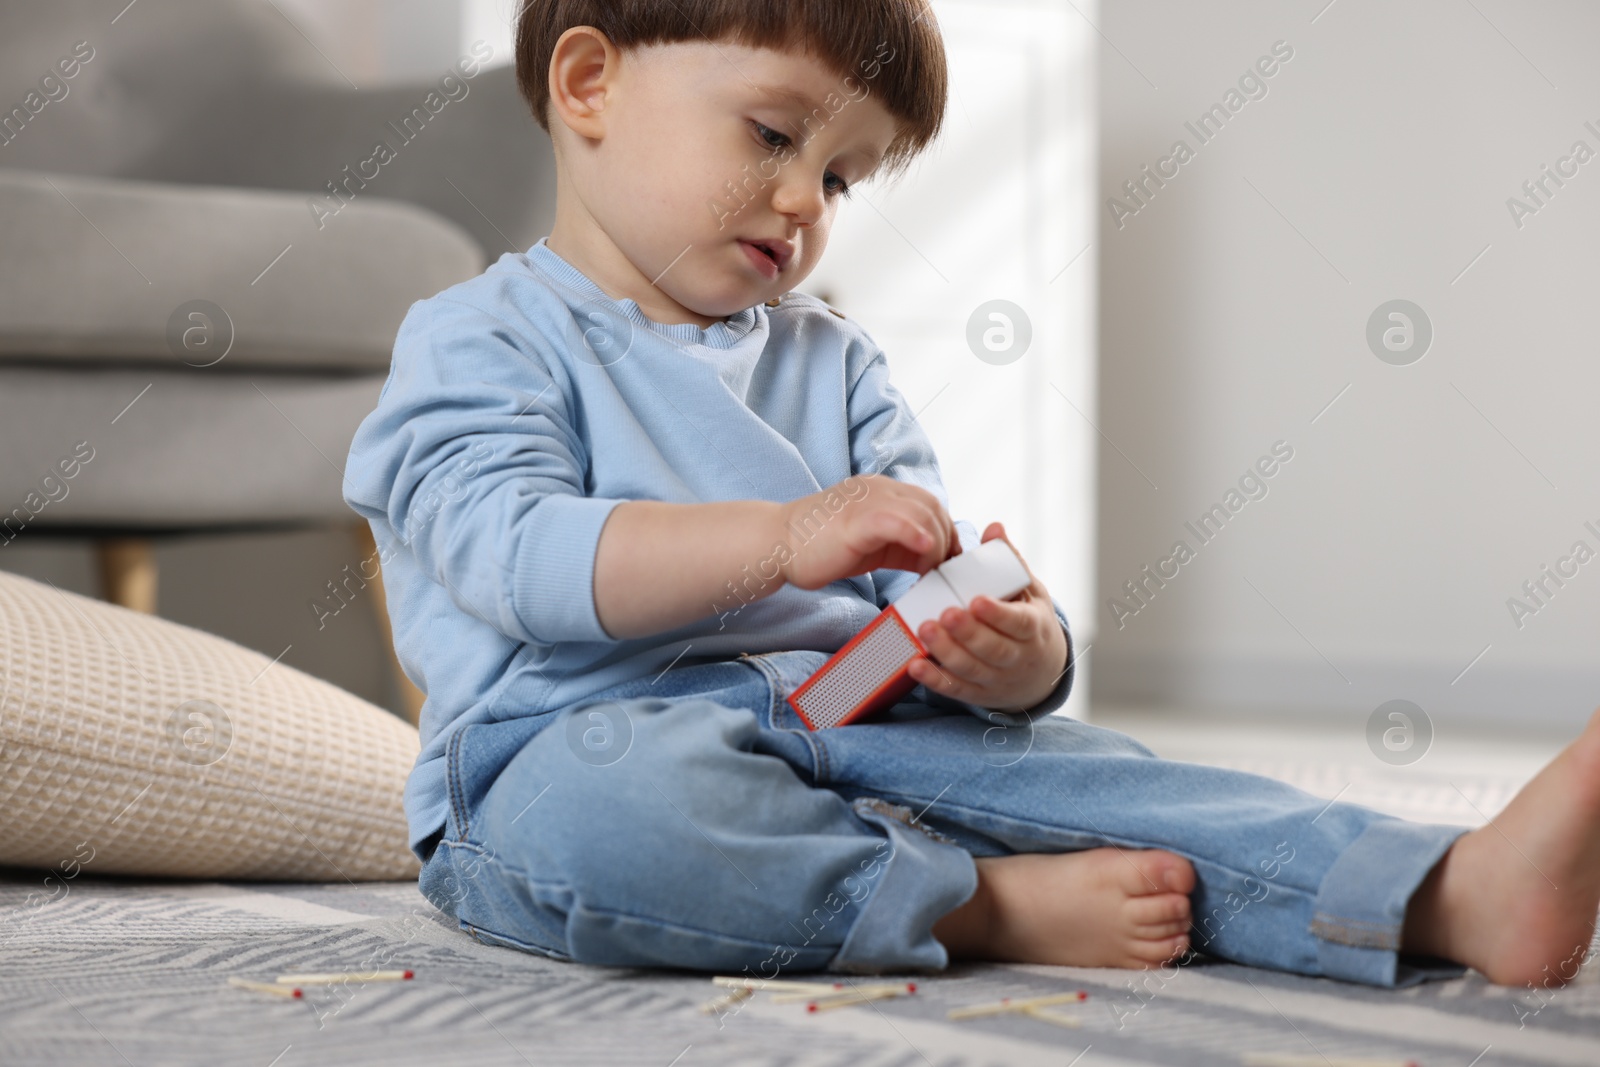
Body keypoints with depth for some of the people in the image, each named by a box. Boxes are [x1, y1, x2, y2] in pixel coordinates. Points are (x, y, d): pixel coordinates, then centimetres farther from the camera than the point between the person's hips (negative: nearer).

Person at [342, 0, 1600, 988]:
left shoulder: (835, 363, 21)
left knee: (1087, 768, -19)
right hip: (595, 735, -5)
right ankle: (989, 908, -30)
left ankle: (1459, 893, -33)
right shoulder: (481, 339, 2)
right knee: (591, 809, -41)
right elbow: (518, 554, -17)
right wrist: (782, 538, -29)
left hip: (854, 723, 5)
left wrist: (1011, 652, -16)